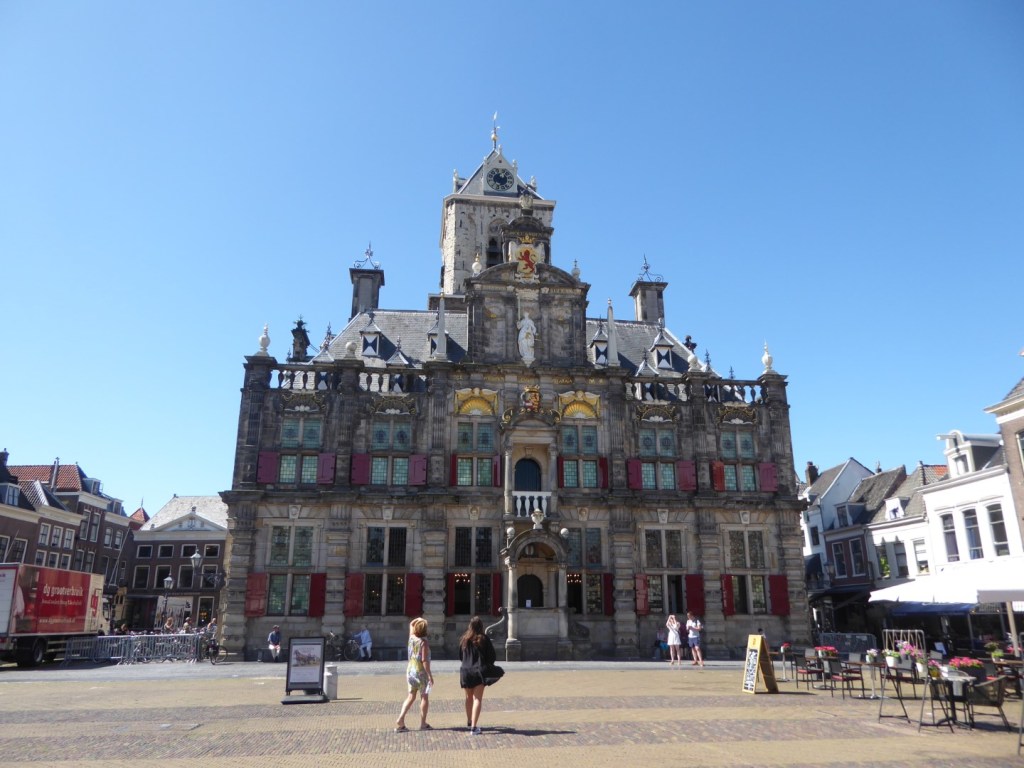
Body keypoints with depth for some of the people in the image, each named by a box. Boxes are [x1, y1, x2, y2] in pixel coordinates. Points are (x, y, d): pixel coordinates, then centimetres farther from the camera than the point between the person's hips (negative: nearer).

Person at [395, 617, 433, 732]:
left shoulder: (411, 638, 1)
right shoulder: (424, 642, -17)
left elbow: (411, 624, 22)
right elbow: (424, 660, -20)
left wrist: (418, 619, 12)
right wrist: (430, 675, -17)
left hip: (411, 670, 6)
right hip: (421, 671, -6)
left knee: (411, 696, 13)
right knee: (424, 697, 7)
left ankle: (400, 720, 2)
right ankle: (423, 723, 12)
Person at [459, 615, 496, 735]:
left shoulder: (464, 639, 1)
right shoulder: (484, 639, -8)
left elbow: (460, 656, 12)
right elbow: (491, 655, -3)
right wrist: (489, 667, 13)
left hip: (465, 671, 4)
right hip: (479, 671, -3)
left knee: (469, 698, 20)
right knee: (477, 699, -1)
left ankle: (469, 722, 37)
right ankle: (474, 727, -9)